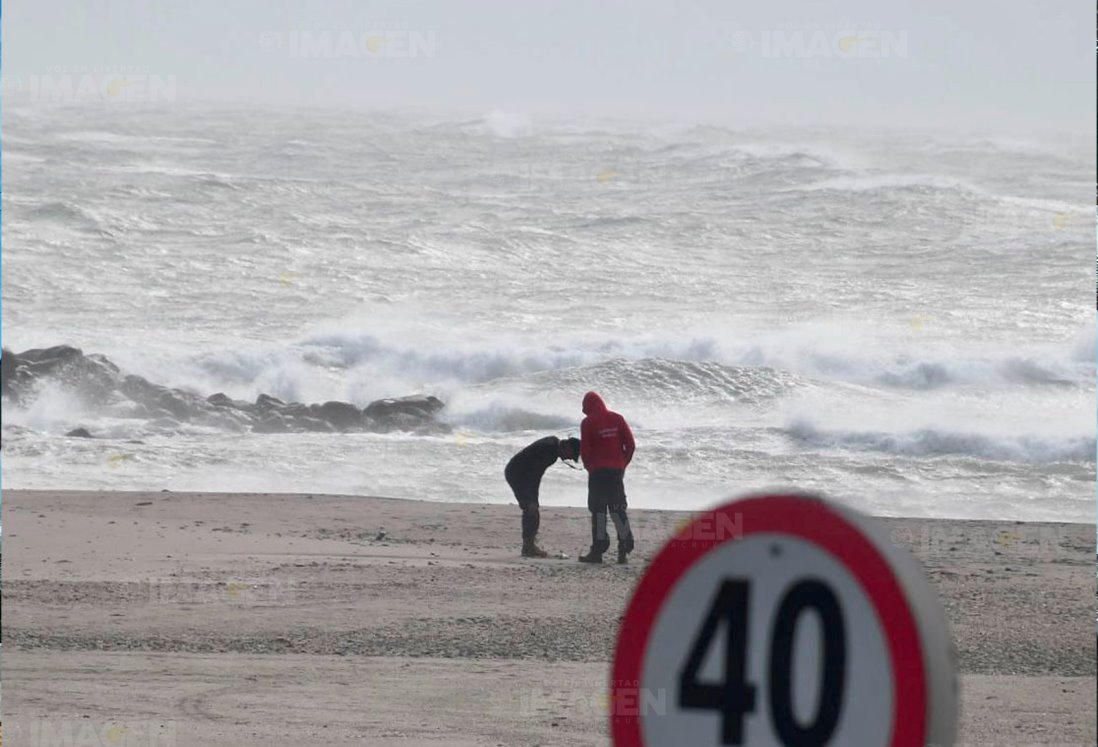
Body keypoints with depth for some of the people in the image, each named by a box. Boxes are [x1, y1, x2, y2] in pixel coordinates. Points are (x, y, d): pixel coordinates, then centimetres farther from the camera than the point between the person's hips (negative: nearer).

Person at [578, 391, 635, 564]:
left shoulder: (588, 423, -6)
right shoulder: (617, 419, 6)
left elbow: (585, 450, -6)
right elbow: (630, 444, 4)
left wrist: (588, 467, 12)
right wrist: (623, 464, 14)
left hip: (598, 472, -4)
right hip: (617, 470, 4)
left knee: (598, 510, 0)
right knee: (617, 509, 10)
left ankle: (598, 550, -4)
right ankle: (624, 550, 4)